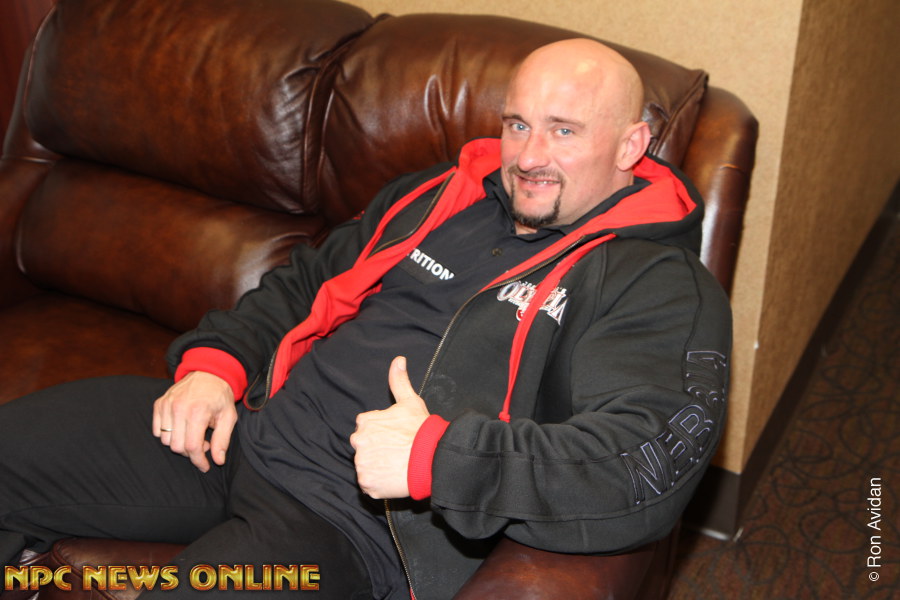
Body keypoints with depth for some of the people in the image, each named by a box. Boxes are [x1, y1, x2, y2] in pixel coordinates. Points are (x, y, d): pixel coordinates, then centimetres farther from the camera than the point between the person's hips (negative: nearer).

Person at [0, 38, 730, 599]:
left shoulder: (660, 287, -6)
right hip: (244, 426, 7)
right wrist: (216, 363, 5)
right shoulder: (437, 195, 14)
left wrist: (433, 456, -25)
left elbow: (642, 472, -20)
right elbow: (306, 281, 23)